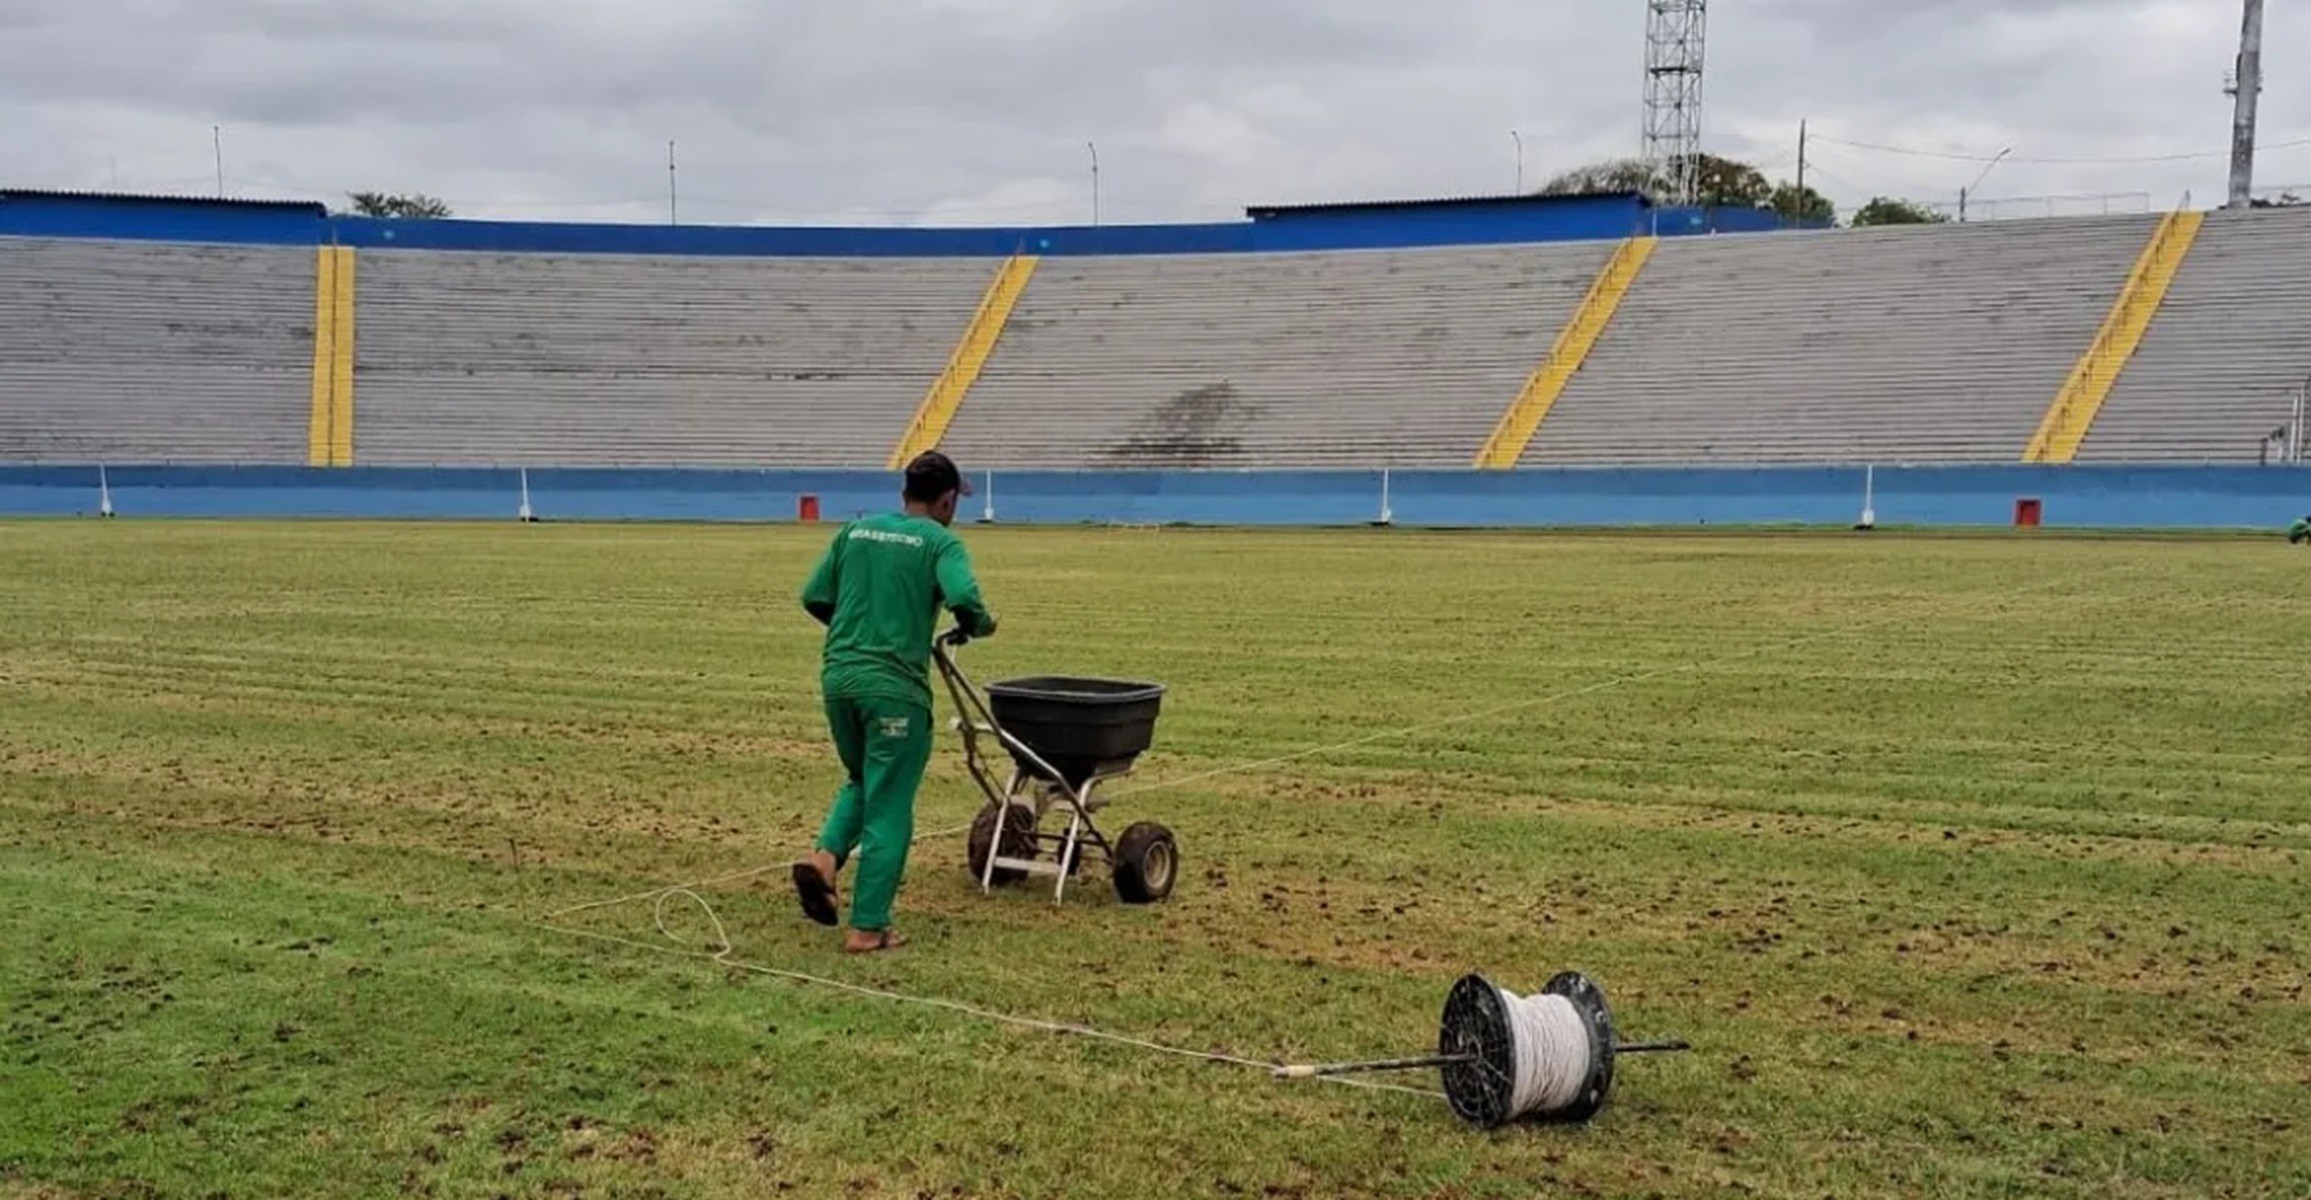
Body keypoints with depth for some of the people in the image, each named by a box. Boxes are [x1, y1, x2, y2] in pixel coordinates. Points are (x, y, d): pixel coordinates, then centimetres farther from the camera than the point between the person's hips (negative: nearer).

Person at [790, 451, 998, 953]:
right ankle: (868, 927, 5)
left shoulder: (854, 531, 13)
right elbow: (965, 601, -20)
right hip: (893, 686, -6)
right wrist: (981, 626, 2)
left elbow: (814, 598, 14)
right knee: (888, 808, 3)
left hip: (838, 676, 6)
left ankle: (824, 858, 3)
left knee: (861, 780, 27)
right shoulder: (939, 541, -3)